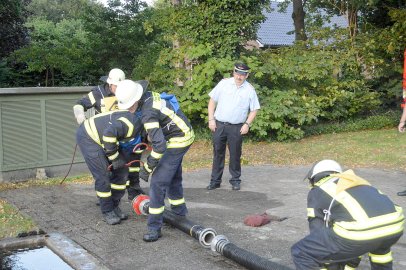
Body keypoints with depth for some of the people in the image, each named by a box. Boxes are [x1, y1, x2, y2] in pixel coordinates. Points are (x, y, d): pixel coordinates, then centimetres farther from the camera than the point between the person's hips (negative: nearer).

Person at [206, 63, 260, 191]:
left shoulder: (250, 90, 0)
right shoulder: (224, 83, 1)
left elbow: (254, 110, 5)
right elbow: (212, 101, 5)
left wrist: (247, 124, -6)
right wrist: (211, 119, -1)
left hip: (236, 127, -1)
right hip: (219, 125, 1)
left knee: (235, 154, 5)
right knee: (218, 153, 7)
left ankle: (235, 180, 20)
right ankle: (215, 181, 16)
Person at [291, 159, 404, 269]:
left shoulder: (316, 192, 23)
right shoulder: (355, 181, 37)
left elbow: (318, 232, 22)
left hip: (359, 231, -6)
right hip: (394, 225, 6)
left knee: (301, 253, 13)